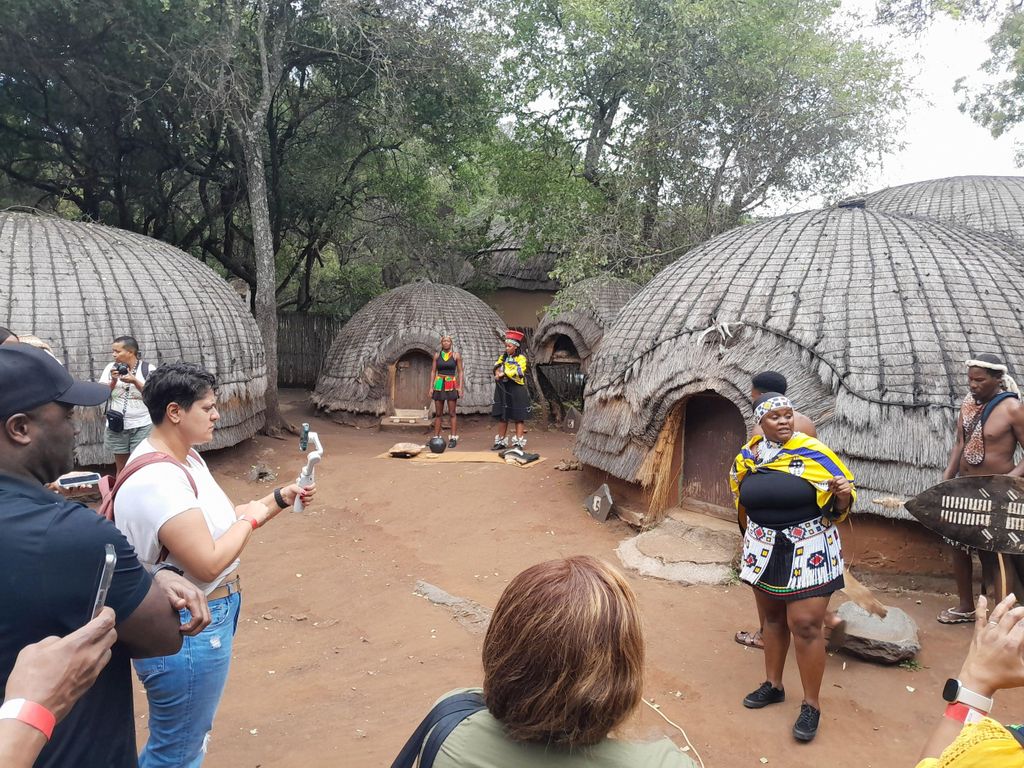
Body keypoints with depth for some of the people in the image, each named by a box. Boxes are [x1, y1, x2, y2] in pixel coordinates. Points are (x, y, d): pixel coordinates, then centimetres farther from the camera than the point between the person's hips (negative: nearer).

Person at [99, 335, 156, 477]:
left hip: (142, 426, -3)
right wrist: (113, 381, -14)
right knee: (120, 468, 11)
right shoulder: (111, 367, 3)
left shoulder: (148, 369, -5)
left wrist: (135, 381, -20)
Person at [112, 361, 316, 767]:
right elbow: (208, 563, -31)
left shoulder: (184, 457, 4)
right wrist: (250, 519, -16)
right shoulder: (158, 479, -29)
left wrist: (280, 499, 1)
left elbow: (218, 522, 11)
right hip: (187, 630, -10)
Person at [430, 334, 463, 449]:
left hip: (451, 385, -2)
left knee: (452, 413, -2)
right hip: (439, 385, 2)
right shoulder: (437, 355, 8)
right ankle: (436, 437, 10)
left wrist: (460, 387, -6)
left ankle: (453, 438, 0)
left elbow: (460, 372, 2)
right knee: (438, 413, 6)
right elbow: (433, 371, 8)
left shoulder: (456, 355, 2)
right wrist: (431, 387, 1)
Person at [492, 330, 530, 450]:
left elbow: (519, 372, -19)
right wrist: (497, 373, -17)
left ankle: (519, 442, 3)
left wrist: (504, 373, -18)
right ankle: (501, 441, 17)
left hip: (516, 391, -6)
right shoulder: (503, 357, 14)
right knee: (502, 416, 10)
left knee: (518, 417, -1)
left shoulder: (521, 358, -6)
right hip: (503, 390, 6)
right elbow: (497, 366, 5)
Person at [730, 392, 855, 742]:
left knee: (805, 625, -3)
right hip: (764, 550, 5)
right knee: (772, 618, 18)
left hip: (807, 552, -4)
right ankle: (773, 685, 35)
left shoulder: (814, 453, -12)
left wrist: (842, 495, -27)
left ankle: (811, 705, 13)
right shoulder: (747, 456, -1)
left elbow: (839, 506, -6)